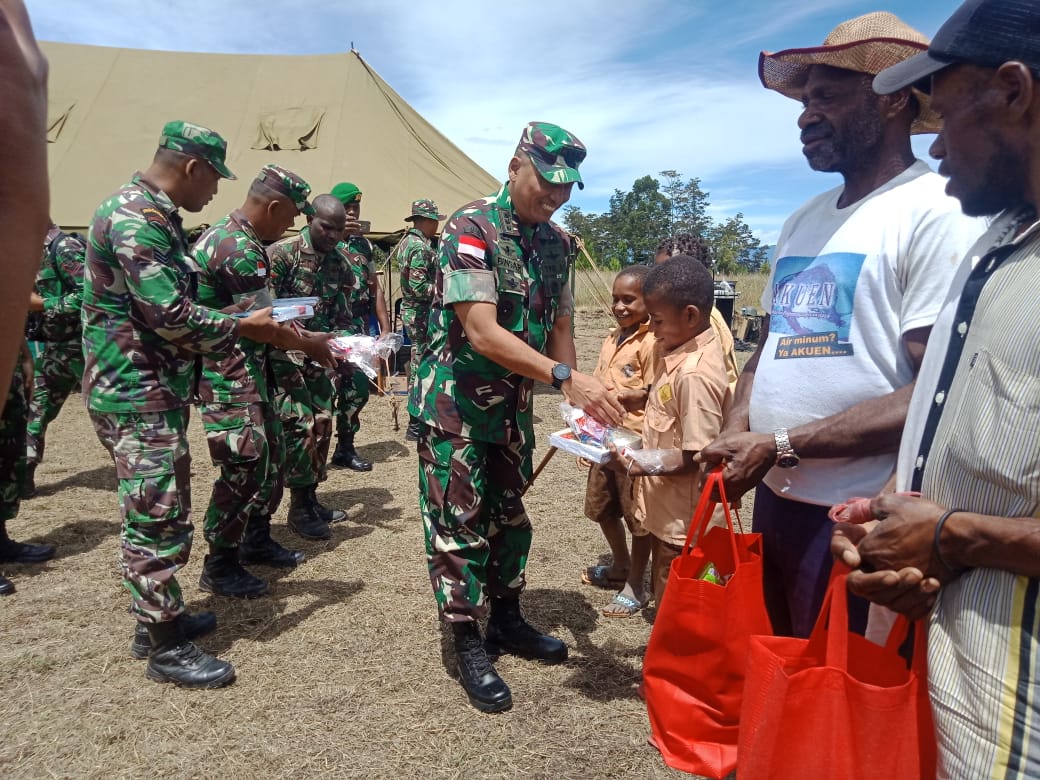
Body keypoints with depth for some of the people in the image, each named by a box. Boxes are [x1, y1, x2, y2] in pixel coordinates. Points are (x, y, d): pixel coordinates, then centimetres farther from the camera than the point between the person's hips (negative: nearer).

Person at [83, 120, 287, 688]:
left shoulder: (154, 215, 15)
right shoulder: (136, 217, -18)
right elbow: (170, 316, -24)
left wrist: (236, 324, 9)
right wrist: (244, 328, -12)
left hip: (154, 389, 11)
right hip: (137, 393, -11)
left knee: (157, 514, 18)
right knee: (158, 519, -3)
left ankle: (159, 616, 32)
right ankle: (166, 650, 9)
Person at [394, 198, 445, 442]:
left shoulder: (406, 241, 13)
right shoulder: (421, 248, -18)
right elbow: (419, 287, -24)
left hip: (410, 310, 10)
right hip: (422, 314, -10)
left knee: (415, 364, 17)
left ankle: (418, 416, 28)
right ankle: (415, 427, -1)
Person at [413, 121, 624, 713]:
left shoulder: (557, 242, 1)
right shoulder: (471, 228, -20)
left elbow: (560, 327, 5)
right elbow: (482, 333, -30)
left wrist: (576, 406, -6)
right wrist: (568, 379, -39)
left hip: (514, 402, 7)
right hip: (455, 402, -7)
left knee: (510, 514, 16)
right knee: (460, 523, 2)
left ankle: (507, 621, 34)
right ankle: (469, 646, 17)